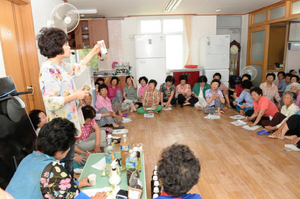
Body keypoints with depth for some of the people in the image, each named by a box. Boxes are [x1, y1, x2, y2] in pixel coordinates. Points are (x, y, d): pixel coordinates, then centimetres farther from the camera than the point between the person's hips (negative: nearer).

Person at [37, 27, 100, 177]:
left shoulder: (61, 66, 7)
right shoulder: (49, 70, -24)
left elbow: (77, 69, 27)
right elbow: (51, 102, -30)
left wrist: (92, 52, 27)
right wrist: (75, 95, -20)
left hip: (69, 123, 10)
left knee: (68, 159, 23)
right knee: (66, 161, 8)